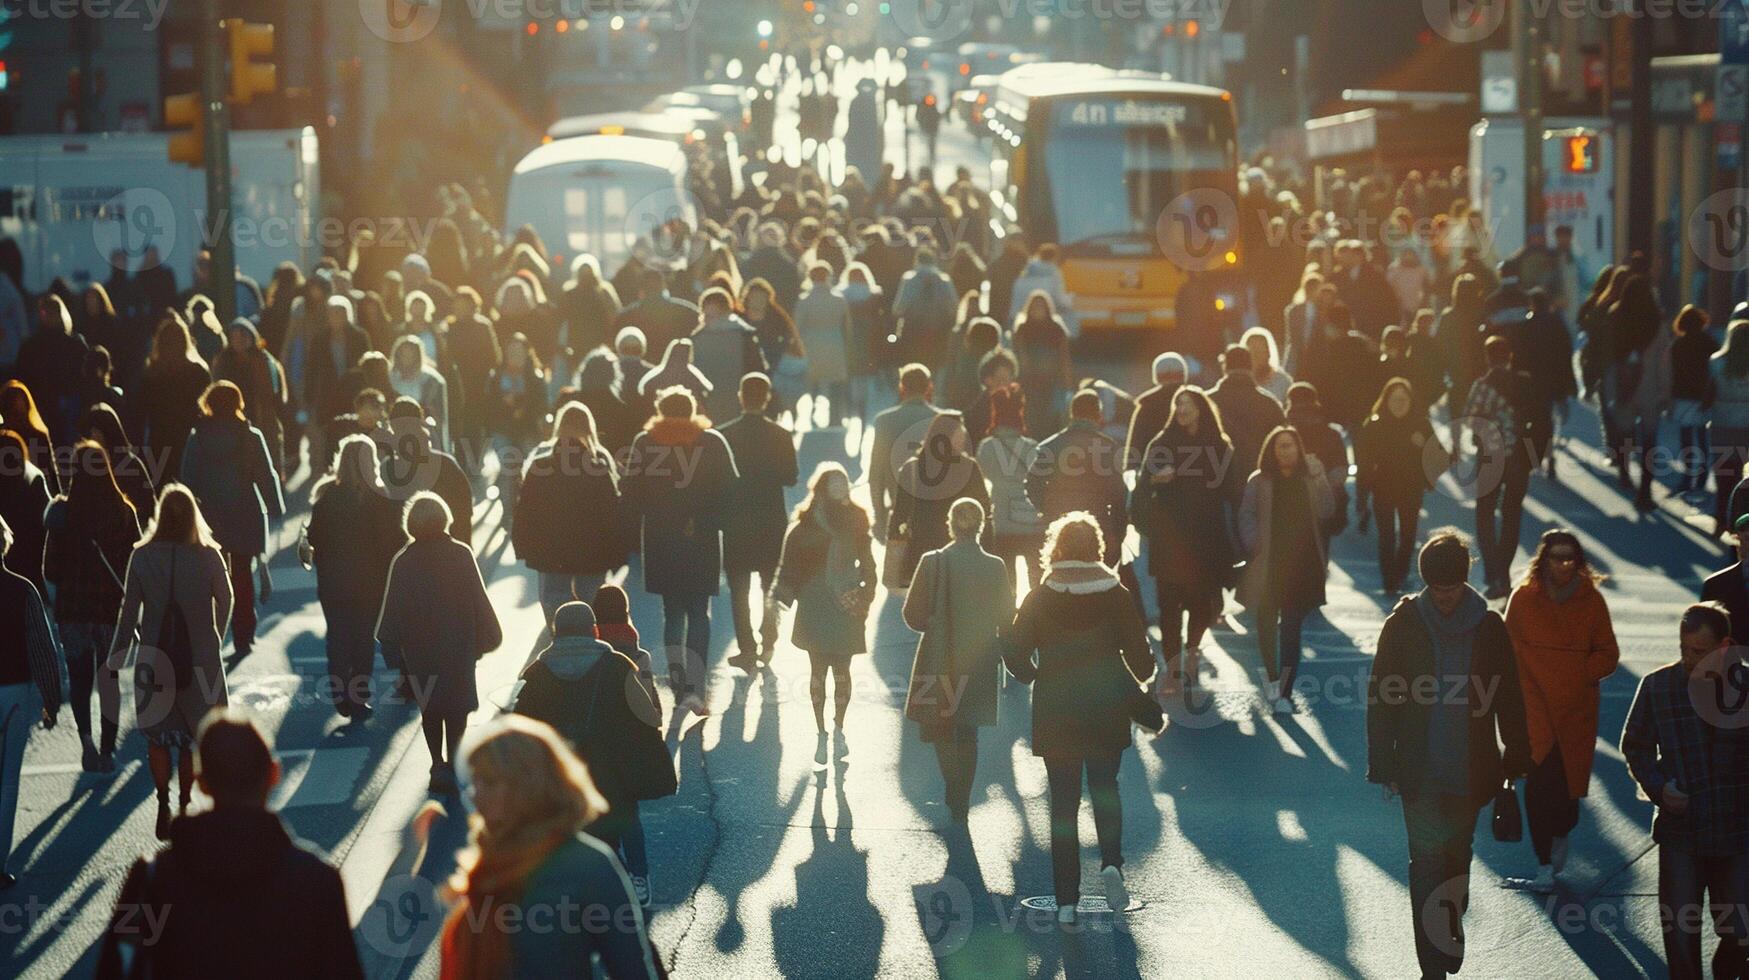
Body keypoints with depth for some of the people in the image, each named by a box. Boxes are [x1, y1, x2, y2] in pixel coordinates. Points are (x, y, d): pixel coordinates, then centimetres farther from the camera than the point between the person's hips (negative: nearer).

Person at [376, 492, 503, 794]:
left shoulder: (403, 562, -10)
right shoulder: (461, 555, -9)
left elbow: (394, 608, -5)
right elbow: (478, 600, -5)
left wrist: (391, 645, 4)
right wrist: (484, 638, 5)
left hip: (420, 648, 0)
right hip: (459, 645, 0)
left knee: (430, 710, 13)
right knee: (457, 708, 10)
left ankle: (439, 765, 7)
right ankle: (453, 765, 6)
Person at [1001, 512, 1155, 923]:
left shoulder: (1039, 599, -6)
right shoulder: (1116, 596, -6)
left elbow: (1015, 652, -7)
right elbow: (1140, 657, -4)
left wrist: (1034, 675, 13)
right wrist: (1138, 680, 18)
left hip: (1055, 713, -1)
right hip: (1107, 710, 1)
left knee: (1063, 801, 6)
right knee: (1105, 788, 19)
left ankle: (1066, 899, 4)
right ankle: (1111, 862, -6)